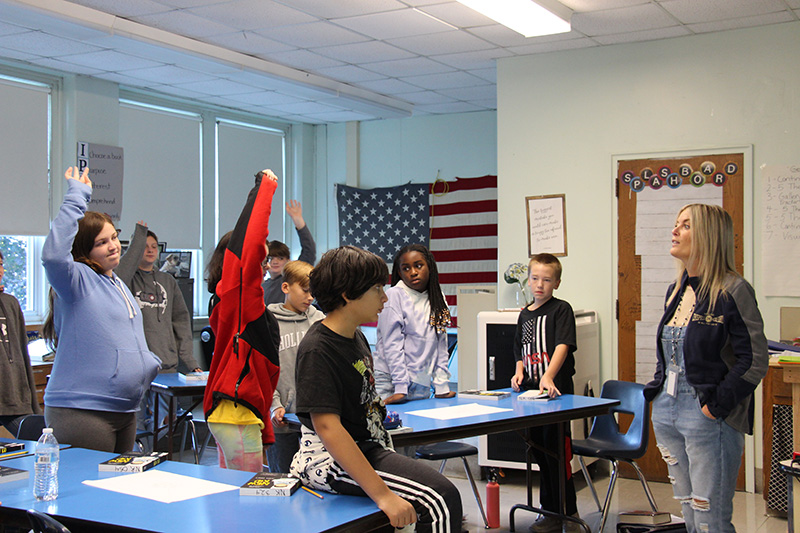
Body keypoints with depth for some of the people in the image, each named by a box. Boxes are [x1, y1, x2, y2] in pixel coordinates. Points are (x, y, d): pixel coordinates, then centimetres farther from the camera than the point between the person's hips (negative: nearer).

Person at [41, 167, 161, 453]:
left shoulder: (118, 285, 18)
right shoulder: (77, 281, -8)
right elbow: (53, 254, -31)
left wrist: (149, 362, 10)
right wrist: (77, 196, -26)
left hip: (125, 411, 9)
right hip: (80, 412, -9)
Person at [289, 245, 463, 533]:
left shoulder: (357, 337, 12)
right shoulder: (317, 350, -18)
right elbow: (327, 427, -27)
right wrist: (383, 495, -32)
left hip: (368, 448, 10)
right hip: (332, 459, -10)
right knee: (441, 497, -22)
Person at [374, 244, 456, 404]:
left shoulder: (437, 298, 11)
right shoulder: (394, 296, -5)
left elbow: (441, 345, 10)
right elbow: (392, 345, -9)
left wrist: (441, 386, 5)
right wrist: (401, 387, -14)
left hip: (421, 386, 5)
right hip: (391, 384, -4)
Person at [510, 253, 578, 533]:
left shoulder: (561, 310, -6)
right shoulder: (525, 314, 14)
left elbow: (563, 345, -19)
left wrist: (548, 376, -33)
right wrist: (519, 372, 2)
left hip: (556, 390, -7)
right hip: (531, 392, 7)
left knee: (556, 451, -6)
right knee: (540, 451, 14)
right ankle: (549, 510, 26)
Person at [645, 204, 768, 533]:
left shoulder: (733, 290, -12)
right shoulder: (677, 290, 13)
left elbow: (755, 360, -15)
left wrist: (717, 405, -18)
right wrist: (656, 389, 10)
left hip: (709, 417, -8)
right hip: (666, 411, 8)